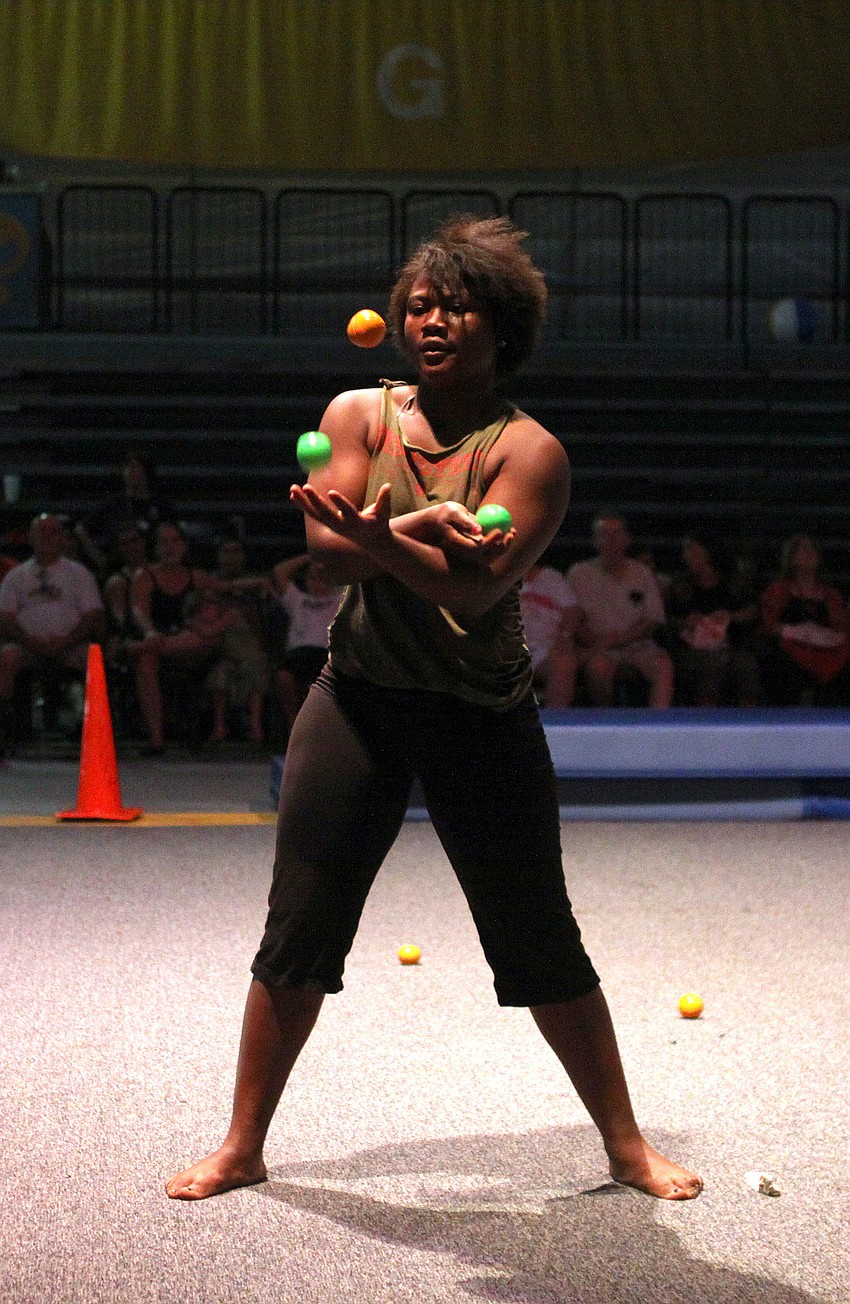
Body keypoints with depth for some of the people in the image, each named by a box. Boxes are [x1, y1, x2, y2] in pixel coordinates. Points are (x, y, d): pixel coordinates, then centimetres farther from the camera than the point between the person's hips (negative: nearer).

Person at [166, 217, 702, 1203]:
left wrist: (380, 537, -37)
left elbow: (476, 587, -22)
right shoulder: (357, 413, 2)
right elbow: (328, 552, -11)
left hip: (482, 717, -2)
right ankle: (241, 1148, 18)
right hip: (357, 698, 2)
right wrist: (427, 526, -26)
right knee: (297, 933, 3)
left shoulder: (529, 450, -8)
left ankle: (626, 1145, 19)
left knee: (541, 942, 3)